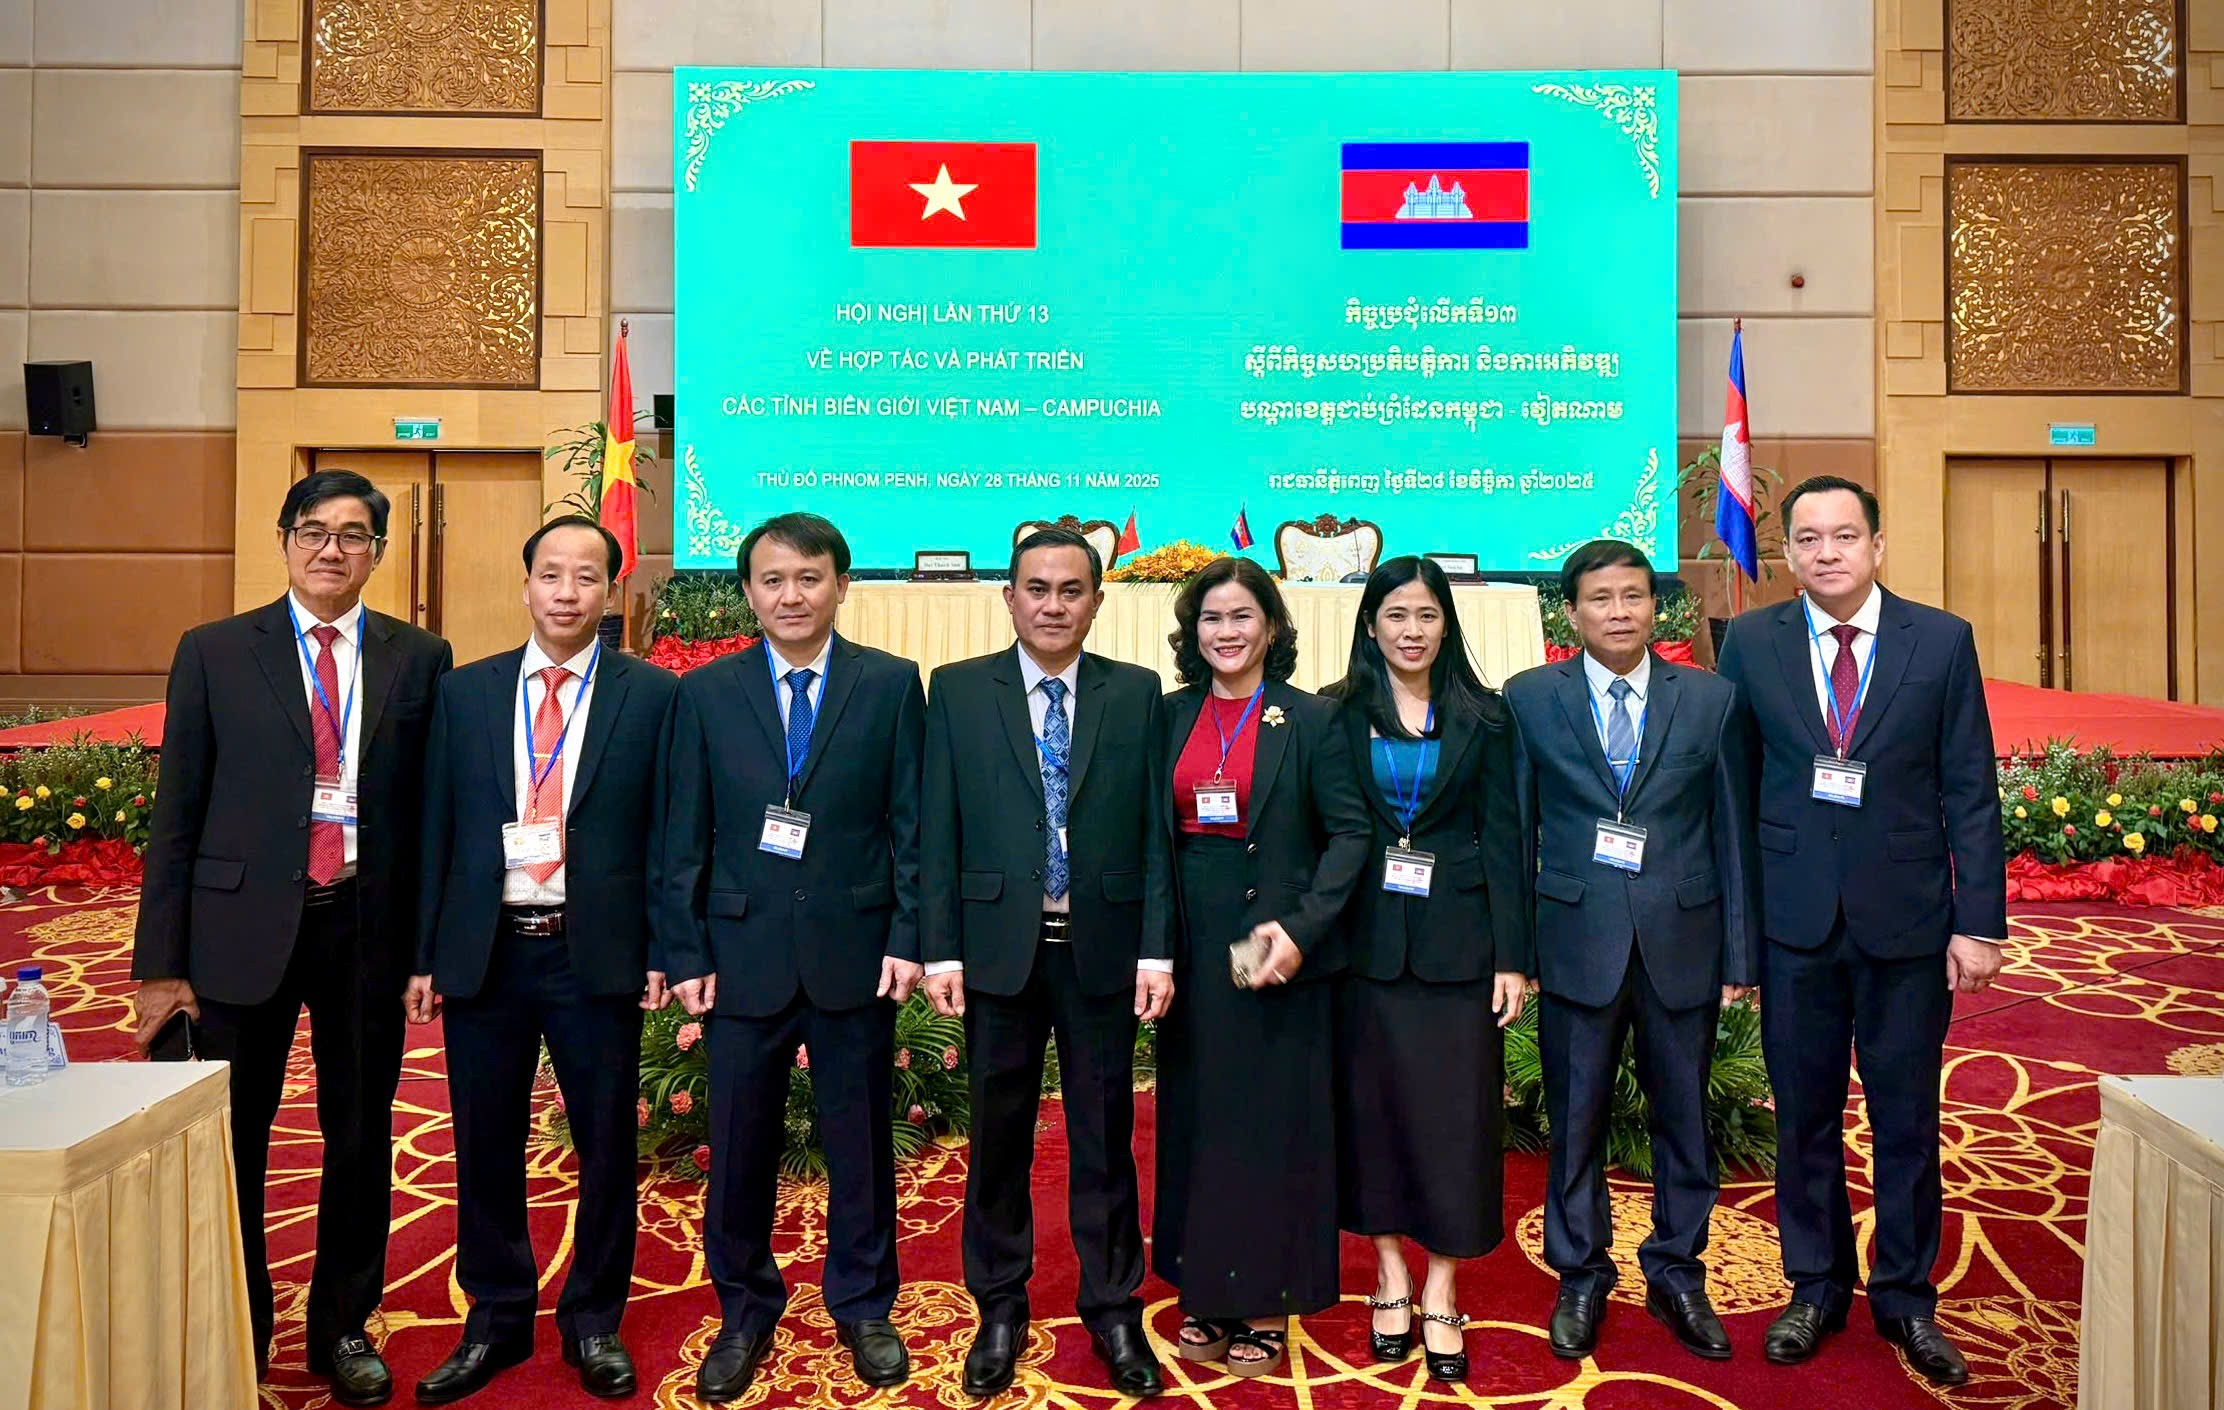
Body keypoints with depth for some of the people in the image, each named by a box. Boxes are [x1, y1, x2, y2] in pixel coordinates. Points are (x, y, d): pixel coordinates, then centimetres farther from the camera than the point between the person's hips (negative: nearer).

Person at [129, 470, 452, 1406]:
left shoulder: (419, 659, 3)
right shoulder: (215, 653, 2)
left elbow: (432, 807, 4)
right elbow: (176, 815, 1)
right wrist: (160, 962, -2)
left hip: (368, 929, 1)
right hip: (242, 927, 0)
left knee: (362, 1140, 12)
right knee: (228, 1143, 8)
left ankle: (341, 1326, 31)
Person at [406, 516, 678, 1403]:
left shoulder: (652, 695, 0)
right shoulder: (464, 692, 7)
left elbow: (666, 833, -1)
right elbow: (437, 829, 7)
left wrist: (663, 951, -6)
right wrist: (425, 955, 4)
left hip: (598, 954, -2)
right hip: (483, 953, 2)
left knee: (606, 1146, 8)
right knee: (486, 1148, 12)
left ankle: (594, 1321, 27)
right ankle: (496, 1320, 31)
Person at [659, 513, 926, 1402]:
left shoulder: (891, 685, 0)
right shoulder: (706, 693, 3)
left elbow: (911, 823, 0)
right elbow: (685, 837, 3)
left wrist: (907, 938, -6)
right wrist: (686, 953, -2)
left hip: (855, 952, -1)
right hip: (743, 953, 1)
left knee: (861, 1140, 12)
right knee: (739, 1145, 11)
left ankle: (862, 1306, 32)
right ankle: (744, 1312, 33)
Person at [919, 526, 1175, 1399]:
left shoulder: (1137, 693, 3)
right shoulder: (957, 690, 2)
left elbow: (1154, 832, 1)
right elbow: (938, 833, 0)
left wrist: (1157, 951, -4)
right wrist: (940, 951, -4)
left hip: (1103, 950, 0)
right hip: (998, 949, 0)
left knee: (1105, 1139, 10)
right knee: (999, 1138, 12)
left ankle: (1114, 1311, 27)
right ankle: (1000, 1309, 30)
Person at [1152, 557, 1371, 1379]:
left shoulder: (1310, 718, -5)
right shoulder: (1172, 718, 6)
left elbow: (1349, 832, -9)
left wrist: (1301, 927, -19)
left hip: (1278, 949, -4)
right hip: (1192, 948, 4)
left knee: (1275, 1123, 5)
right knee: (1196, 1122, 11)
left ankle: (1267, 1308, 20)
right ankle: (1207, 1294, 25)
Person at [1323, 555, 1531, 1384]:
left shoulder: (1483, 717, 3)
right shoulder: (1338, 716, 2)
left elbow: (1502, 840, 0)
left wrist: (1512, 957, -5)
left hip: (1457, 940, 0)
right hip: (1367, 940, 0)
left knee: (1454, 1111, 4)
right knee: (1372, 1106, 8)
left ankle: (1441, 1296, 15)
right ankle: (1390, 1279, 23)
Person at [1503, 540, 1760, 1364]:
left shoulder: (1712, 700, 3)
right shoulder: (1529, 700, 1)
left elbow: (1734, 833, 4)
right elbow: (1514, 831, 2)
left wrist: (1742, 955, 2)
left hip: (1683, 941, 1)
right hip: (1576, 940, -1)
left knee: (1683, 1116, 12)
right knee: (1575, 1118, 9)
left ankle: (1677, 1274, 31)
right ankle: (1581, 1277, 27)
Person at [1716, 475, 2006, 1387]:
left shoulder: (1943, 641, 0)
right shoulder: (1751, 643, 1)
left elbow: (1971, 792, 0)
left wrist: (1979, 923, -5)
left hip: (1908, 924, 0)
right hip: (1794, 924, 1)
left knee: (1907, 1120, 10)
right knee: (1804, 1115, 11)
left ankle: (1905, 1297, 28)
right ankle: (1816, 1287, 28)